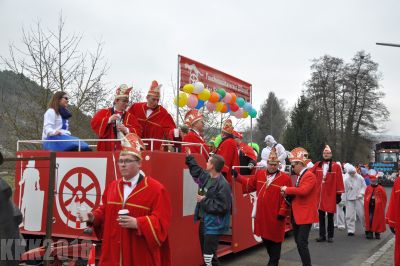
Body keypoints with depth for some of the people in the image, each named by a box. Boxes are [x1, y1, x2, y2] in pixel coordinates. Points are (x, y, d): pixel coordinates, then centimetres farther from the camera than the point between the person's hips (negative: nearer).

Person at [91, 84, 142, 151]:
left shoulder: (130, 117, 15)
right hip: (107, 150, -1)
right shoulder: (104, 112, 11)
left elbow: (138, 131, 6)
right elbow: (94, 123, -4)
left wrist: (126, 130, -11)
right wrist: (109, 119, -14)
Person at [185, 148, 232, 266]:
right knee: (205, 254, 21)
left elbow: (221, 207, -27)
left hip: (213, 225, -9)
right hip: (203, 221, 9)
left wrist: (204, 201, -20)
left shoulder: (223, 185, -24)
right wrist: (189, 158, 28)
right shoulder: (206, 176, 3)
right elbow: (197, 171, 26)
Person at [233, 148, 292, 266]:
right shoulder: (259, 174, 6)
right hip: (262, 215, 5)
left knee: (274, 240, 7)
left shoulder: (285, 178, -9)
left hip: (275, 216, -5)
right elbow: (249, 184, 17)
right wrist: (237, 177, 11)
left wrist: (283, 212, -13)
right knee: (265, 238, 17)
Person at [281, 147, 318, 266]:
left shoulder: (309, 175, -14)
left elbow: (303, 190, -28)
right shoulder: (299, 176, 15)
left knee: (302, 243, -11)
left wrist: (287, 189, -17)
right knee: (299, 242, 14)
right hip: (297, 215, 10)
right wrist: (288, 193, 1)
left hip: (306, 215, -10)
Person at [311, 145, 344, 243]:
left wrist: (339, 194, -6)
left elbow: (339, 181, -4)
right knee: (321, 215, 8)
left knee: (330, 216, 8)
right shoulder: (317, 165, 5)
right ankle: (322, 235, 16)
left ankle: (330, 236, 19)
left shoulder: (336, 166, -3)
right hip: (319, 195, 2)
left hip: (330, 195, -2)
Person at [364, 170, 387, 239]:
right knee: (369, 220, 1)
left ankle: (377, 233, 20)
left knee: (378, 220, 7)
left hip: (378, 208, -2)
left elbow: (384, 198, 0)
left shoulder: (380, 189, -6)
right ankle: (370, 233, 10)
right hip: (370, 207, 2)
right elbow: (365, 198, 9)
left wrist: (382, 207, 0)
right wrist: (366, 206, 6)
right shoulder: (368, 188, 2)